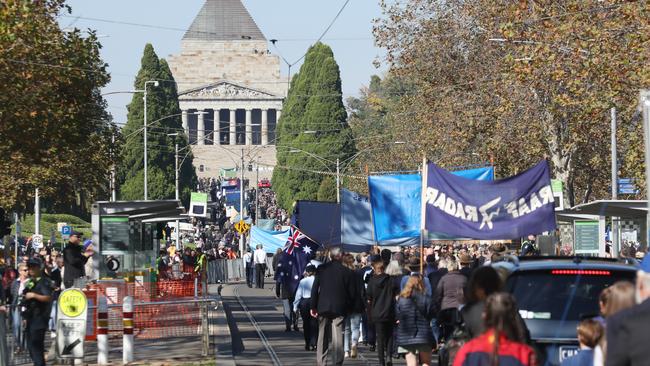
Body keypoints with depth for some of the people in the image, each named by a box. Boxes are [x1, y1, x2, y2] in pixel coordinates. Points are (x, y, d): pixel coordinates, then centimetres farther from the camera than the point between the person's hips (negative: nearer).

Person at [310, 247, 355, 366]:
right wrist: (347, 306, 12)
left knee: (322, 336, 11)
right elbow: (351, 292, -1)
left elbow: (315, 288, -1)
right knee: (338, 337, -1)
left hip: (323, 307, 1)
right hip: (339, 307, -1)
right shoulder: (347, 271, -4)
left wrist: (313, 306, 5)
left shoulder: (321, 268, -2)